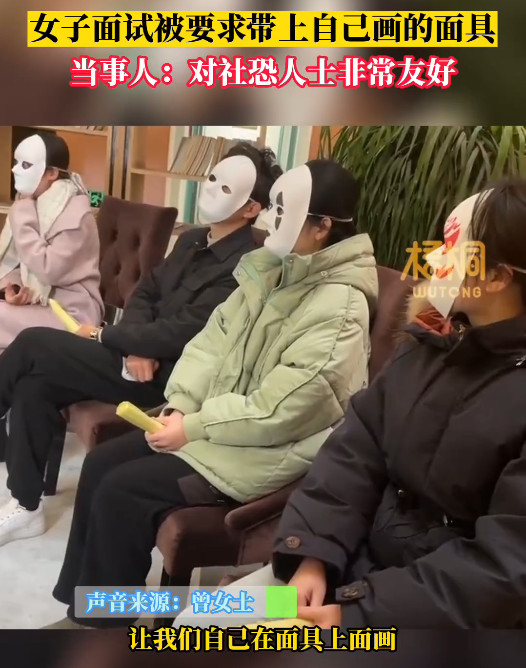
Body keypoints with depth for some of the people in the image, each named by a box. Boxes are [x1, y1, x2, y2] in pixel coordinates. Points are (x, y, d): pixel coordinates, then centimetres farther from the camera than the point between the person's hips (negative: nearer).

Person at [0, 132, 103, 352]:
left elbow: (48, 270, -24)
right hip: (37, 299, 7)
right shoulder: (30, 203, 6)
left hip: (70, 309, -7)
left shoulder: (75, 213, -17)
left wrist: (23, 214, -19)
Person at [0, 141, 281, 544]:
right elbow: (145, 292, 11)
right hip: (143, 359, 8)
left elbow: (181, 333, -23)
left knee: (33, 344, -10)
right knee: (33, 387, -6)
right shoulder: (192, 241, 10)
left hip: (166, 375, -8)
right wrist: (135, 345, -10)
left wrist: (105, 336, -11)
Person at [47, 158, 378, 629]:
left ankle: (107, 618, 12)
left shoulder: (339, 309, -22)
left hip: (271, 450, -8)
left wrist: (194, 427, -17)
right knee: (102, 462, 3)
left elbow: (276, 412, -24)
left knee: (121, 492, -14)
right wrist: (180, 405, -7)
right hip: (221, 419, 9)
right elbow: (214, 338, 5)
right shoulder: (274, 270, 5)